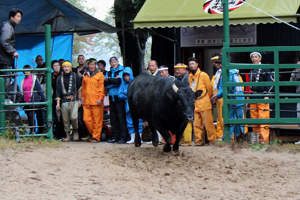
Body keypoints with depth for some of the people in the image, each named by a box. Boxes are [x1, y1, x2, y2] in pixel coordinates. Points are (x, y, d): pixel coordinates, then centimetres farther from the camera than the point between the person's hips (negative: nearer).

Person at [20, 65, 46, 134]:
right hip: (26, 102, 6)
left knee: (31, 116, -16)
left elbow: (40, 89, -1)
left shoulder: (34, 79, 1)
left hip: (34, 101, -6)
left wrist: (44, 100, -4)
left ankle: (32, 131, -15)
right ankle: (32, 132, 9)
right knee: (29, 117, 6)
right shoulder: (23, 81, 15)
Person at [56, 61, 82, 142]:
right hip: (64, 101, 3)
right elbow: (58, 91, 13)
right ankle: (68, 136, 10)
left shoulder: (75, 76, 6)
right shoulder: (60, 78, 14)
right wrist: (58, 102, 6)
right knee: (65, 119, 1)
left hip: (74, 100, -3)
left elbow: (80, 87, 8)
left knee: (74, 117, -19)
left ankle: (75, 132, 2)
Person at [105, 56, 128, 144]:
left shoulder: (122, 71, 2)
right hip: (111, 98, 6)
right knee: (113, 118, 7)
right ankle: (115, 137, 12)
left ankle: (123, 137, -10)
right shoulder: (108, 73, 17)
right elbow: (105, 84, 4)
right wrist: (114, 80, -10)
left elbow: (119, 81, -14)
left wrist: (109, 79, -5)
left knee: (121, 117, -9)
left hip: (119, 98, -6)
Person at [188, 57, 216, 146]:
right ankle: (199, 141, 9)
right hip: (195, 104, 6)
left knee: (208, 123, -5)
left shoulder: (203, 75, -1)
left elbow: (209, 88, 3)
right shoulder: (190, 77, 14)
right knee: (196, 124, 4)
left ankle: (212, 140, 0)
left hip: (204, 104, -5)